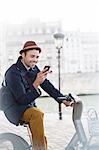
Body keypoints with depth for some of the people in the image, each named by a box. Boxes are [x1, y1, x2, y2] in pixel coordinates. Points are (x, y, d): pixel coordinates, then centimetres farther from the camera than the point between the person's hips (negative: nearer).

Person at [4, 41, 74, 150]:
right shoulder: (13, 73, -20)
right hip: (16, 110, -8)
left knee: (43, 139, -1)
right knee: (37, 114, -35)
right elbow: (22, 100, -25)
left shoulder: (34, 69, 3)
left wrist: (63, 99, -9)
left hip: (30, 107, 8)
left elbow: (48, 86, 4)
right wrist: (36, 83, -38)